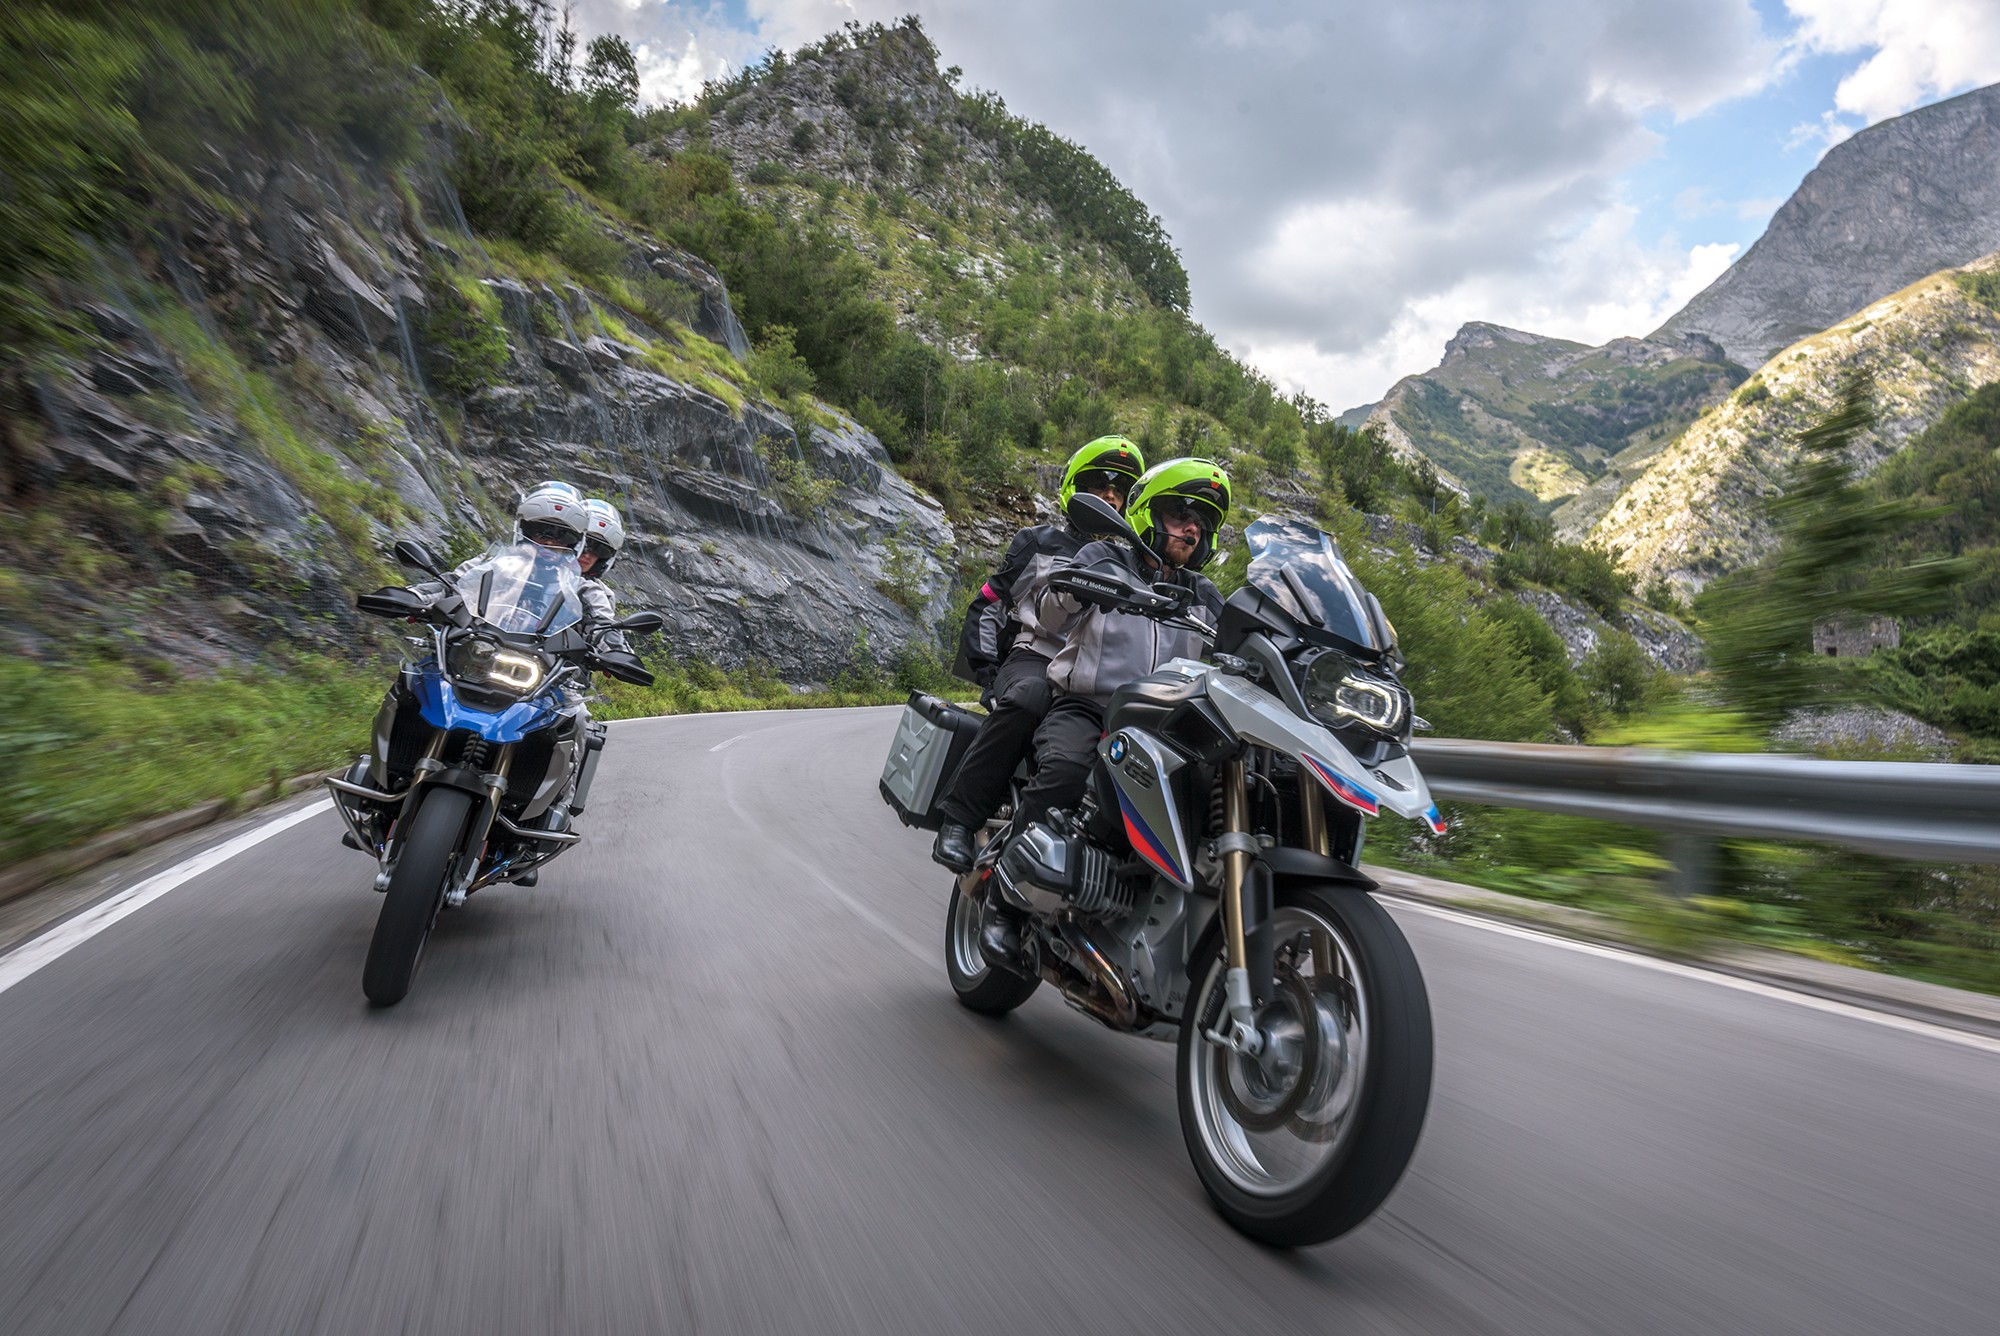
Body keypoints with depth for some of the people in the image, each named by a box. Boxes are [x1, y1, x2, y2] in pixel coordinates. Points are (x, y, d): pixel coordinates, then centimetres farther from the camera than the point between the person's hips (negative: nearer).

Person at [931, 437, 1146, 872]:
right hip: (1034, 658, -3)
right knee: (1026, 699, -39)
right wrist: (988, 672, 0)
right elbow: (987, 606, 14)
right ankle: (959, 819, -36)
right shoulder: (1039, 542, 16)